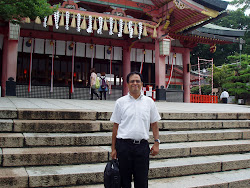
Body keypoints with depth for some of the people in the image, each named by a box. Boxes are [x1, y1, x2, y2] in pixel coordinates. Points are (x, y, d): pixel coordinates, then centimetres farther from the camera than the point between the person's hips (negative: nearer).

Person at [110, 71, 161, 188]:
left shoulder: (149, 102, 8)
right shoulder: (120, 102, 4)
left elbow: (154, 124, 11)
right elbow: (116, 126, 4)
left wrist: (156, 143, 2)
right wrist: (113, 148, 2)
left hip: (142, 145, 1)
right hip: (124, 145, -1)